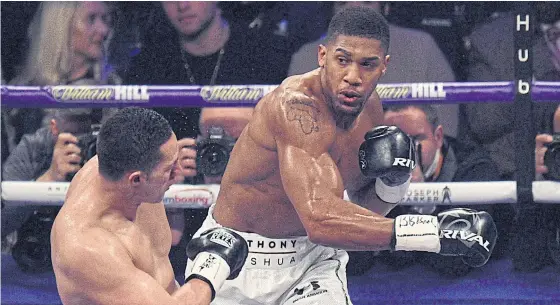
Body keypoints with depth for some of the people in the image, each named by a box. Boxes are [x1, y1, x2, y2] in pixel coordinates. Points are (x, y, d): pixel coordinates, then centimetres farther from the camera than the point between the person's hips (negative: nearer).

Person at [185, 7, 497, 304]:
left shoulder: (370, 107, -6)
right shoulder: (296, 105, -30)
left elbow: (366, 209, 9)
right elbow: (321, 219, -43)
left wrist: (394, 182, -15)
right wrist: (433, 231, -46)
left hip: (312, 258, 5)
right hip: (237, 259, -5)